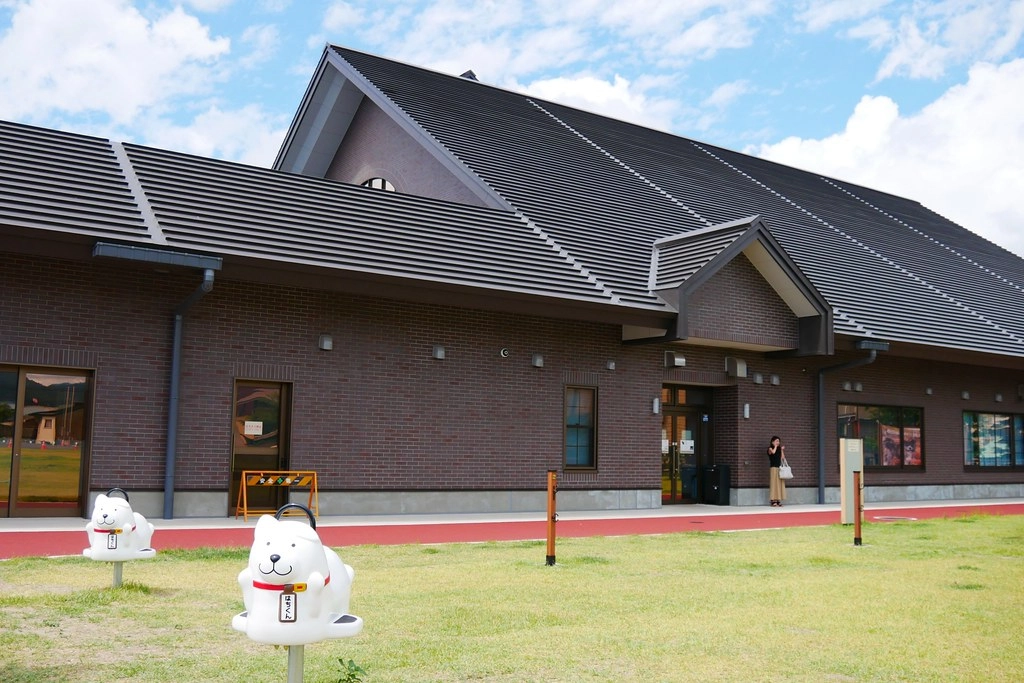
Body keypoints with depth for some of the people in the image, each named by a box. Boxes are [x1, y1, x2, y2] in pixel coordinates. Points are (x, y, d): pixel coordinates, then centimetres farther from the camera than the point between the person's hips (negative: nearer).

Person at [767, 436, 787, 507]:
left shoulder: (779, 449, 17)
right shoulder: (770, 448, -1)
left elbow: (782, 458, 10)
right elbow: (773, 452, -24)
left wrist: (782, 450, 6)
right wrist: (775, 446, -9)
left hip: (780, 468, 6)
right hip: (773, 468, -6)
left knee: (780, 484, 3)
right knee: (774, 483, -8)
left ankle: (778, 500, 6)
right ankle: (773, 501, -8)